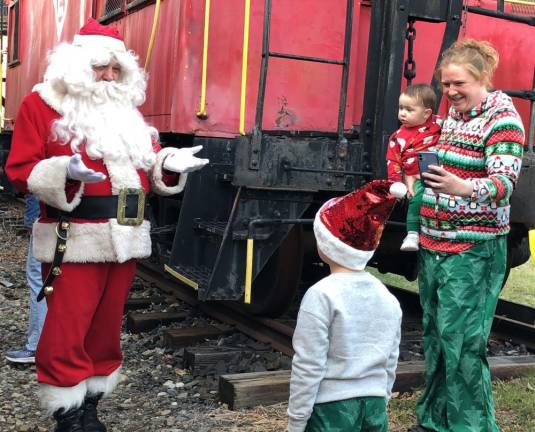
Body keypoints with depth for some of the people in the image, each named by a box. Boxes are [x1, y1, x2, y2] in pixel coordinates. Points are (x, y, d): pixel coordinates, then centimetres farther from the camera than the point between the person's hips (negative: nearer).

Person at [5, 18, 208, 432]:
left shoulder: (127, 110, 16)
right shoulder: (42, 104, -2)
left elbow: (148, 162, 19)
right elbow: (21, 169, -8)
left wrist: (172, 164, -2)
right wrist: (63, 172, -25)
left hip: (124, 237, 6)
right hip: (75, 240, -6)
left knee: (107, 328, 13)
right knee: (66, 334, -4)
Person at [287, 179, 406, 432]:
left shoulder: (321, 296, -14)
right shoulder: (387, 296, 5)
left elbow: (308, 367, -13)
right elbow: (390, 362, 11)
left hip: (331, 409, -6)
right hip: (374, 405, 6)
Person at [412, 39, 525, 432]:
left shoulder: (502, 118, -11)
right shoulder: (453, 114, 13)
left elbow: (503, 181, -24)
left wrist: (462, 188, -41)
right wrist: (428, 178, 11)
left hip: (473, 249, -8)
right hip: (434, 242, 8)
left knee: (462, 341, -10)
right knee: (434, 333, 12)